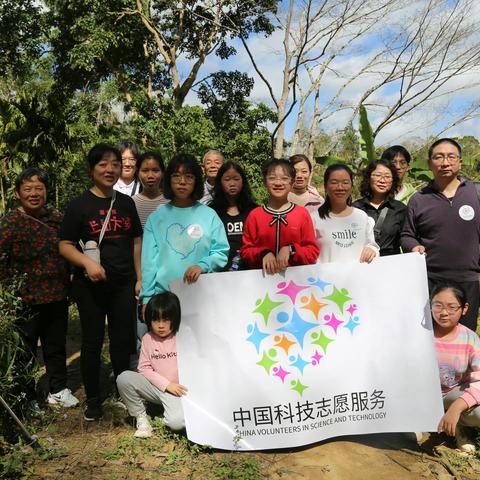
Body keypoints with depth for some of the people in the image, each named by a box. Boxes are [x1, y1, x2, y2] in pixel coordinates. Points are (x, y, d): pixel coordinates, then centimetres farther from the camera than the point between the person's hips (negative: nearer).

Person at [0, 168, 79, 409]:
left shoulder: (55, 217, 5)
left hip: (57, 297, 5)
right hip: (26, 301, -5)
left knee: (56, 346, 18)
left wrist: (66, 284, 12)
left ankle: (58, 390, 35)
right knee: (25, 352, 8)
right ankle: (26, 399, 26)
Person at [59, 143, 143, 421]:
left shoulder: (126, 203, 7)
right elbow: (65, 245, -4)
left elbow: (137, 242, 11)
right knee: (92, 341, 7)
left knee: (123, 340, 11)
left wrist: (140, 278, 5)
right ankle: (93, 399, 23)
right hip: (90, 285, -3)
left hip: (123, 284, 3)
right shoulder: (79, 205, -3)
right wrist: (87, 262, -22)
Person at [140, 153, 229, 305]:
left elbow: (221, 252, 2)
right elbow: (149, 260, 4)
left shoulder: (209, 215, 4)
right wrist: (147, 296, -1)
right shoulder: (156, 217, 6)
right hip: (163, 293, 1)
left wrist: (202, 266, -16)